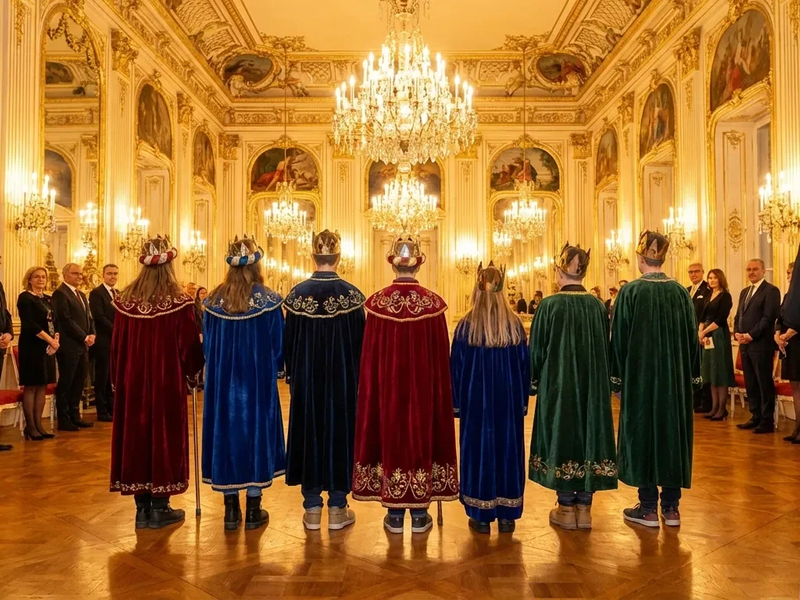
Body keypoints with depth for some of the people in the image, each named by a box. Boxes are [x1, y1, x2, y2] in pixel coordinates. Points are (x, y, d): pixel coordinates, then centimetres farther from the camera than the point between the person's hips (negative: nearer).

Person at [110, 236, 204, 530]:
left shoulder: (125, 299, -1)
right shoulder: (179, 301, -12)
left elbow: (116, 346, 4)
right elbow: (190, 346, -8)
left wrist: (118, 380, 15)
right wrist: (193, 368, 12)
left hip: (132, 381, 4)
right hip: (167, 381, -4)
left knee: (136, 435, 10)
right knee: (164, 436, 6)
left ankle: (142, 509, 19)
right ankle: (159, 508, 14)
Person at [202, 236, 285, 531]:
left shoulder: (214, 299, -2)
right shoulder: (268, 300, -11)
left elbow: (207, 345, 5)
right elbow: (279, 347, -5)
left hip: (222, 380, 3)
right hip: (258, 381, -2)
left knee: (226, 431, 11)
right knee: (256, 431, 8)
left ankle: (231, 510, 18)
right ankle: (253, 511, 15)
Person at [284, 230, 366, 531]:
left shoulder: (297, 294, -5)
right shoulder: (352, 294, -10)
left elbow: (289, 341, 2)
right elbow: (360, 342, -5)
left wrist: (293, 375, 14)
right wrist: (358, 379, 6)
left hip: (306, 378, 2)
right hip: (343, 378, -1)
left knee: (309, 433, 11)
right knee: (340, 432, 8)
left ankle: (312, 509, 18)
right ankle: (337, 508, 15)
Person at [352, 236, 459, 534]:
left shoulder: (377, 302, -8)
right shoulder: (433, 303, -9)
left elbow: (369, 357, -4)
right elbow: (442, 357, -3)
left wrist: (375, 388, 8)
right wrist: (439, 390, 9)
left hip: (387, 387, 0)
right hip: (424, 387, 0)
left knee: (391, 437, 11)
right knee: (421, 436, 11)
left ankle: (395, 515, 19)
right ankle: (420, 515, 20)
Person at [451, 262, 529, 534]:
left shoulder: (466, 325, -9)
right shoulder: (514, 324, -4)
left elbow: (456, 367, -4)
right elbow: (525, 366, 3)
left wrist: (457, 402, 5)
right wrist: (522, 400, 13)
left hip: (476, 399, -2)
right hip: (509, 399, 2)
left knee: (478, 450, 7)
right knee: (508, 449, 10)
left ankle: (481, 516, 13)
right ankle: (507, 516, 18)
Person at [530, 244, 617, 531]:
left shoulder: (550, 305, -13)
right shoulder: (598, 306, -1)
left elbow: (537, 349, -7)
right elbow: (605, 351, 7)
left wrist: (535, 381, 7)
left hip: (558, 385, -3)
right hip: (592, 386, 4)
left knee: (562, 437, 7)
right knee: (589, 434, 11)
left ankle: (566, 509, 15)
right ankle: (584, 508, 19)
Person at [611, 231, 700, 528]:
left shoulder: (630, 291, -11)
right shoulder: (680, 291, 0)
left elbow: (619, 337, -8)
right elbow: (692, 337, 5)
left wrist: (617, 377, 1)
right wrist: (691, 376, 14)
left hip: (640, 376, -3)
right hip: (675, 377, 4)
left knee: (642, 432, 6)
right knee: (673, 432, 12)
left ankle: (648, 508, 12)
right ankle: (671, 507, 19)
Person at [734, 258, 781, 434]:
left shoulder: (771, 290, -5)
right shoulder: (744, 292, 19)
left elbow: (769, 318, -14)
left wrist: (751, 335, -18)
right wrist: (737, 333, 1)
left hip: (761, 345, -7)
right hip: (745, 345, 8)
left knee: (765, 383, -1)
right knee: (750, 384, 11)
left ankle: (767, 421, 5)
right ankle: (756, 417, 20)